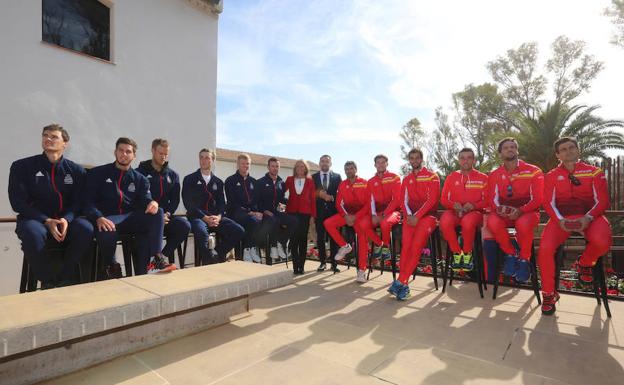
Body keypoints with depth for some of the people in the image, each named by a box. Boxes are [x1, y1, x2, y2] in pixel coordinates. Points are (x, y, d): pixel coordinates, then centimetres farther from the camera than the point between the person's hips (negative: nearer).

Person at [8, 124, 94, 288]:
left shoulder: (76, 170, 6)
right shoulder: (22, 166, 3)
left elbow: (78, 201, 3)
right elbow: (18, 202, -3)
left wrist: (67, 219, -19)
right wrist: (46, 221, -18)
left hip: (65, 221, 1)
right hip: (35, 219, -1)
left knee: (86, 228, -31)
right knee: (32, 232, -36)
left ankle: (65, 279, -13)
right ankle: (48, 281, -15)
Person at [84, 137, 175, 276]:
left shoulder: (140, 179, 16)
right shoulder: (97, 173, 9)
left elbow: (146, 200, 1)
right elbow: (88, 201, -2)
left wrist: (153, 203, -27)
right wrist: (99, 218, -24)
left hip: (131, 218, 3)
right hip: (108, 218, -2)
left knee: (157, 212, -26)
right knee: (106, 232, -38)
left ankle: (155, 259, -31)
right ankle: (111, 266, -5)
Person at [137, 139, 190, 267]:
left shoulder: (173, 175, 15)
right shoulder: (141, 172, 5)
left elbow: (175, 199, 9)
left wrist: (167, 214, -11)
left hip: (165, 216, 3)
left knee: (184, 225, -26)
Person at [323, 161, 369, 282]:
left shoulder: (364, 183, -2)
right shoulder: (342, 185, 7)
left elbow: (368, 203, -7)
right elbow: (338, 203, 6)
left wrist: (356, 216, -17)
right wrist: (346, 216, -12)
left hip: (361, 213, -4)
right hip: (347, 213, 4)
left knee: (362, 236, -23)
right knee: (327, 223, -17)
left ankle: (362, 270, -13)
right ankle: (344, 246, -2)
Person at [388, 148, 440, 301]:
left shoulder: (432, 176, 5)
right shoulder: (406, 179, 19)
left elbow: (432, 199, -6)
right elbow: (404, 201, 12)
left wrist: (417, 216, -15)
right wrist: (408, 215, -8)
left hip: (427, 215, -3)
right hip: (411, 216, 3)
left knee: (416, 246, -23)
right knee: (406, 245, -19)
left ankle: (401, 282, -19)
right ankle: (404, 284, -19)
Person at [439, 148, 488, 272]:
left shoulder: (482, 178, 9)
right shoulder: (451, 177, 13)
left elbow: (487, 200, 5)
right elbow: (443, 199, 10)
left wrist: (473, 205, -14)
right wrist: (453, 204, -11)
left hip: (474, 212, -1)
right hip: (454, 211, 2)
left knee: (468, 221, -39)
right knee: (445, 222, -35)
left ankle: (467, 253, -12)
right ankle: (457, 253, -12)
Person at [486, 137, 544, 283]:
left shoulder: (533, 171, 0)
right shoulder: (495, 175, 7)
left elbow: (538, 198, -6)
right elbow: (493, 199, 3)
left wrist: (520, 211, -22)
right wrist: (499, 209, -21)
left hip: (527, 211, -2)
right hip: (504, 213, 2)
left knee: (523, 224, -38)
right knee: (492, 222, -33)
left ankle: (524, 260, -11)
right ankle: (511, 255, -8)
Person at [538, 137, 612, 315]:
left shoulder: (594, 172, 8)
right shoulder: (551, 176, 9)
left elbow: (602, 200, 1)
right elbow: (549, 202, 2)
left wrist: (587, 218, -18)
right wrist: (560, 220, -17)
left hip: (589, 216, 0)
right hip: (562, 217, 0)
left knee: (601, 242, -34)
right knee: (545, 248, -25)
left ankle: (583, 264, 6)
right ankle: (549, 294, -5)